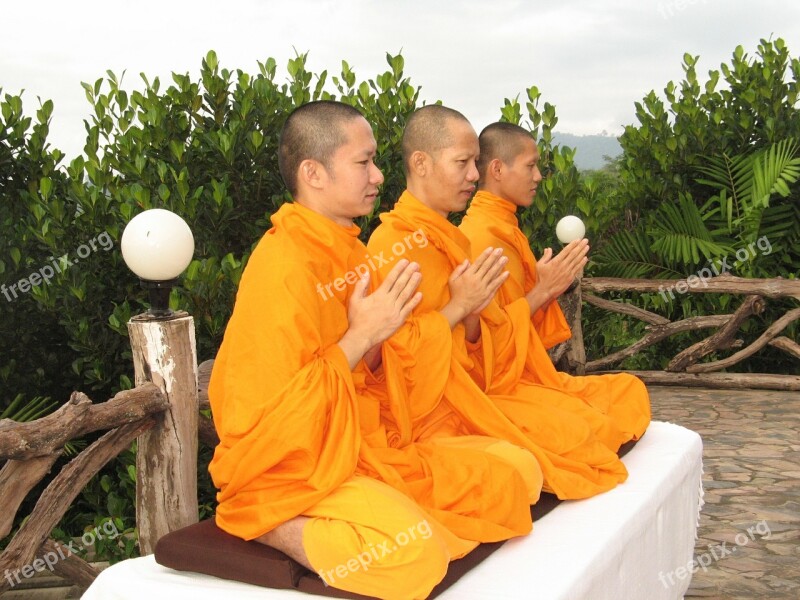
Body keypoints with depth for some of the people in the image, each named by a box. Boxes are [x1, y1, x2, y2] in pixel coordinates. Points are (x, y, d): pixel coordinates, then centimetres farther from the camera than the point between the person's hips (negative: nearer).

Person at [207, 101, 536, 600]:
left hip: (367, 451, 10)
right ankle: (270, 528, -10)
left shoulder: (348, 252, 10)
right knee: (412, 556, -34)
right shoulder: (284, 268, -17)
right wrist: (360, 336, -20)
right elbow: (278, 418, -19)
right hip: (295, 470, -9)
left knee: (518, 470, 4)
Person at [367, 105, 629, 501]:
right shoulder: (392, 245, -15)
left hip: (468, 389, 9)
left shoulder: (445, 237, 14)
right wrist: (458, 306, -19)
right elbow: (399, 353, -20)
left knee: (582, 418, 1)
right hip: (432, 412, -9)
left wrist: (472, 313, -6)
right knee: (567, 435, -16)